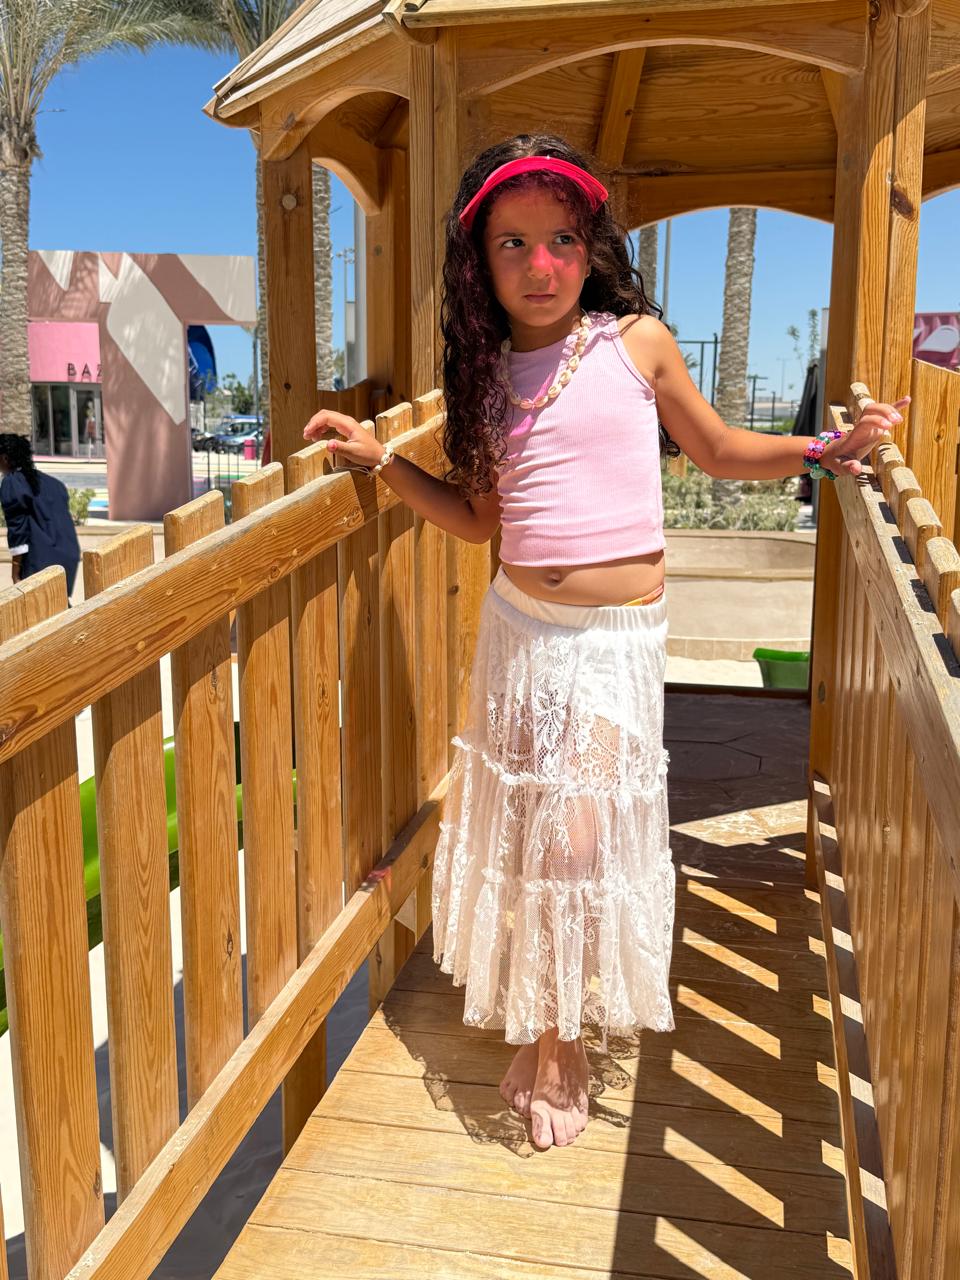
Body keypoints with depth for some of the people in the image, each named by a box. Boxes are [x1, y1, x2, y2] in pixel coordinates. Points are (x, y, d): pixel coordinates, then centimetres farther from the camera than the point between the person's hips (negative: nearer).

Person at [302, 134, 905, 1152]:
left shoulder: (637, 340, -1)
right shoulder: (489, 371, 6)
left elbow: (719, 452, 11)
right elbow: (480, 517, 12)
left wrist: (823, 449, -2)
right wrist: (378, 458, 6)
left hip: (616, 636, -3)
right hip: (520, 626, 3)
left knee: (582, 834, -5)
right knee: (522, 828, 8)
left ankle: (561, 1040, 18)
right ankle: (539, 1031, 30)